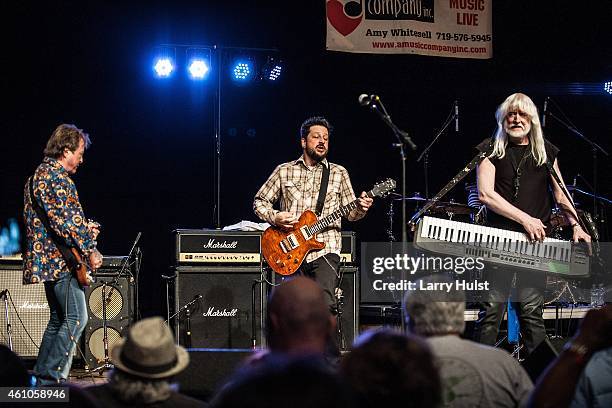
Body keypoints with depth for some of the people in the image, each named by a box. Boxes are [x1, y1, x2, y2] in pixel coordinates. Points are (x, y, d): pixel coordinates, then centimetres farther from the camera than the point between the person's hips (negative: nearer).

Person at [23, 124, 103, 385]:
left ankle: (42, 377, 16)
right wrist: (89, 250, -16)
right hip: (61, 259, -11)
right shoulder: (57, 177, -14)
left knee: (59, 320, 15)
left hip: (47, 260, 11)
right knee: (76, 318, -12)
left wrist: (84, 227, 17)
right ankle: (52, 376, -14)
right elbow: (66, 221, -22)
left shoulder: (39, 174, 19)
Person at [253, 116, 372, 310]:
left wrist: (360, 208, -10)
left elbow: (350, 213, 12)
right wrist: (274, 217, -4)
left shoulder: (339, 173, 11)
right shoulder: (284, 171, 10)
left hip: (325, 250, -1)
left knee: (326, 304, -19)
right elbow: (259, 201, 14)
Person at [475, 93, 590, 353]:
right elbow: (485, 194, -7)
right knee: (492, 309, -6)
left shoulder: (546, 151, 13)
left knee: (531, 310, -3)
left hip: (535, 241, 2)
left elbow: (560, 194, 19)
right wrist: (525, 219, -13)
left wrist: (576, 225, 2)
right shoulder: (491, 150, 4)